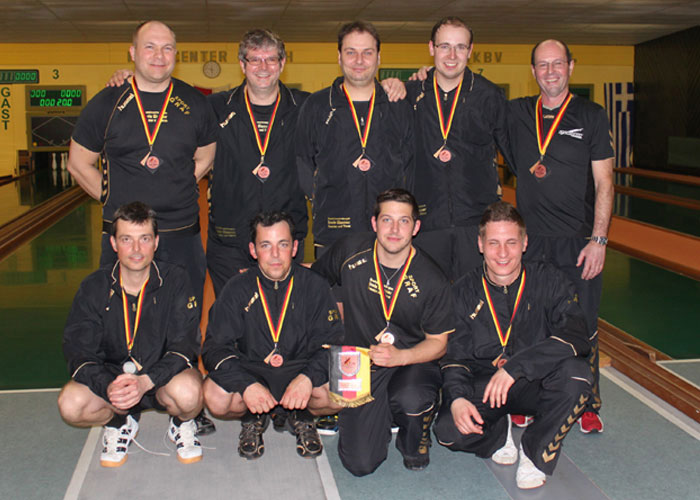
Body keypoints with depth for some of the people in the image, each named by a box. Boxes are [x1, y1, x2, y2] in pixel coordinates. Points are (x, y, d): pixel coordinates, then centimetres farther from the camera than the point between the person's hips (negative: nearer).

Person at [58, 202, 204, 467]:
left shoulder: (175, 281, -10)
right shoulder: (94, 288, -5)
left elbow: (184, 346, -15)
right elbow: (78, 352, -10)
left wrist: (145, 381, -33)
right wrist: (108, 386, -32)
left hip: (162, 378, -2)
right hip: (110, 376, 2)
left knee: (187, 392, -36)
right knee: (70, 403, -27)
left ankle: (182, 424, 3)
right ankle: (120, 423, 7)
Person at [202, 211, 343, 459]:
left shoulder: (314, 285, -3)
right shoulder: (237, 288, -3)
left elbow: (332, 341, -7)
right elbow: (215, 345, -8)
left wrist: (308, 377, -28)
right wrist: (246, 384, -27)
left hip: (300, 370, 0)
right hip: (250, 370, 0)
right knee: (216, 397, -30)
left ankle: (299, 416, 6)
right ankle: (253, 418, 6)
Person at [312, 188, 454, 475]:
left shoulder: (431, 280, -11)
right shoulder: (350, 251, -6)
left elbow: (438, 342, -5)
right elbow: (314, 279, 16)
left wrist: (398, 356, -21)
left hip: (413, 363, -1)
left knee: (411, 400, -38)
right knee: (360, 464, -11)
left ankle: (415, 441, 1)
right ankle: (380, 418, 25)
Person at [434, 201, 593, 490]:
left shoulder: (548, 281, -9)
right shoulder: (464, 292, -3)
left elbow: (576, 336, -24)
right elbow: (455, 355, -1)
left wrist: (516, 366, -35)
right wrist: (456, 397, -24)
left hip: (537, 382, 0)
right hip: (482, 384, 1)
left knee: (575, 374, -33)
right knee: (448, 431, -26)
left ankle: (536, 452, -7)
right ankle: (499, 433, 10)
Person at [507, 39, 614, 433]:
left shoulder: (592, 116, 1)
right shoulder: (516, 113, 7)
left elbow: (604, 184, -1)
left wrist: (599, 240, -9)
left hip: (579, 240, -2)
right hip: (530, 238, 2)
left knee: (583, 326, 3)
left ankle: (589, 405, 20)